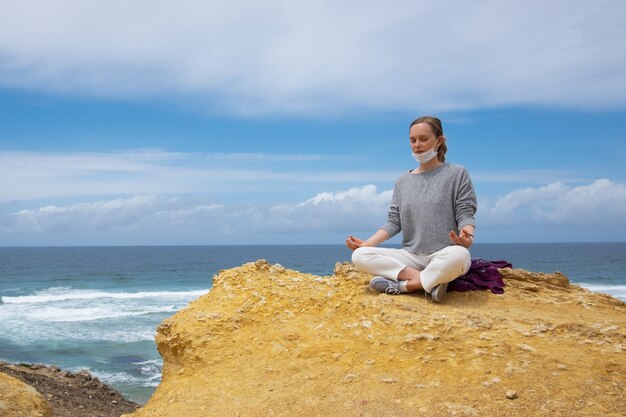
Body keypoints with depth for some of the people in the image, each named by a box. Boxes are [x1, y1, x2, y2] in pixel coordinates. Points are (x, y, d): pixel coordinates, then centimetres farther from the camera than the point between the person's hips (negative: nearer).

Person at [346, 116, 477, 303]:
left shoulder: (457, 174, 4)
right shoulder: (403, 181, 15)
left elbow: (465, 214, -3)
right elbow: (394, 222, 10)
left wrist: (467, 235, -26)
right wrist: (367, 243, -5)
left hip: (443, 256, -4)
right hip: (411, 256, 4)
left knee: (459, 256, -41)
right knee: (359, 255, -19)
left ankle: (401, 285, -22)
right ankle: (430, 281, -23)